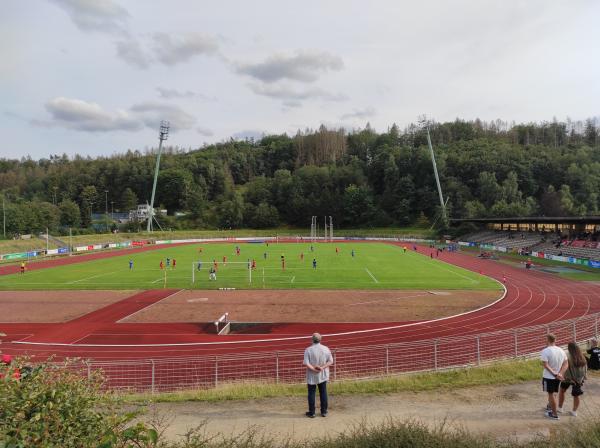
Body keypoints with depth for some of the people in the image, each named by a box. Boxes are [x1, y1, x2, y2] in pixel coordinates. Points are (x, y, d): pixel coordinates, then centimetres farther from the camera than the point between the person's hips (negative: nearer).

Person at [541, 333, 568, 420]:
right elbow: (566, 364, -2)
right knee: (553, 393, 23)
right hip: (558, 377, 6)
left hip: (548, 377, -6)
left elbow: (546, 365, -24)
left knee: (551, 394, 7)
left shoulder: (545, 351, -19)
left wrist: (554, 374, -19)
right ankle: (550, 407, 43)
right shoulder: (561, 350, 0)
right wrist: (560, 373, -10)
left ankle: (554, 414, 16)